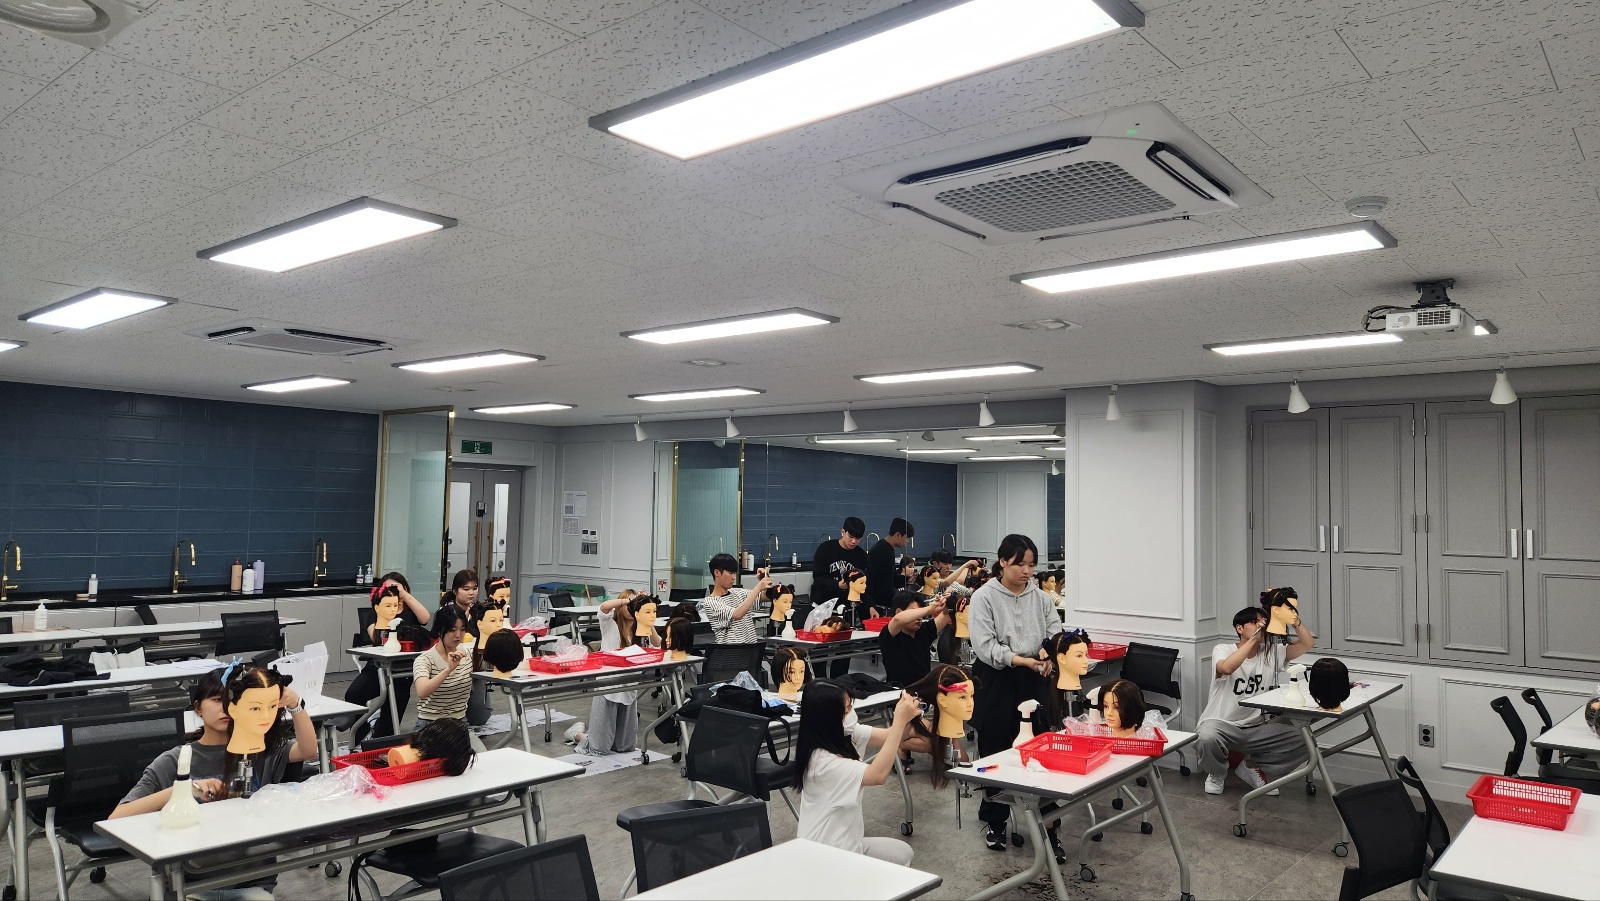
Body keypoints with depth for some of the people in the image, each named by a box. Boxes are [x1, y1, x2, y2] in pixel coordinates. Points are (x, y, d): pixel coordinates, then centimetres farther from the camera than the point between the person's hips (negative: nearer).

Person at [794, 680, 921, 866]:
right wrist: (900, 721, -38)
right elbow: (878, 775, -36)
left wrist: (906, 717, -26)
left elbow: (887, 737, -4)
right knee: (901, 853, 4)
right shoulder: (822, 760, -29)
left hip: (835, 838, 8)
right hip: (825, 853, -8)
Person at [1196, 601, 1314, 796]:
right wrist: (1253, 639, -32)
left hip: (1256, 727, 5)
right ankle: (1217, 774, 0)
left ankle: (1252, 767, 12)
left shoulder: (1272, 653, 5)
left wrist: (1295, 620, -19)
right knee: (1207, 737, -39)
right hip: (1221, 724, -5)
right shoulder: (1223, 650, -9)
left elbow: (1307, 644, -4)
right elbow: (1227, 667, -33)